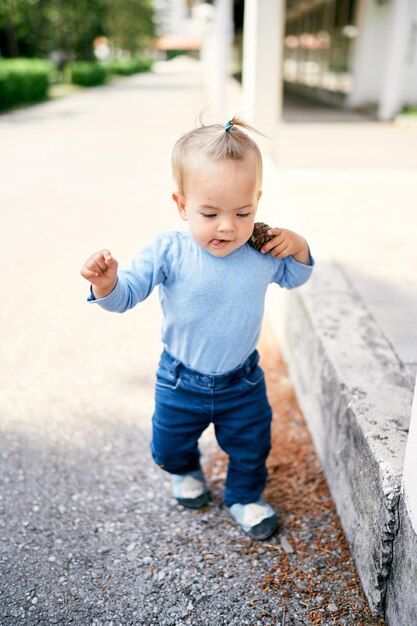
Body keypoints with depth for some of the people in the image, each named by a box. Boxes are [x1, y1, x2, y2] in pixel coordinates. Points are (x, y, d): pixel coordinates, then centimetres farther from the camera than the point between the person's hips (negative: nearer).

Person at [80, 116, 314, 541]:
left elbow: (293, 278, 6)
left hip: (243, 382, 1)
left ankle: (245, 497, 50)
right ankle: (186, 473, 60)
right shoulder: (168, 253, -23)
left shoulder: (263, 254, -14)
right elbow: (127, 294, -20)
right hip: (181, 381, -1)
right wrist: (106, 283, -43)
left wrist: (298, 247, -16)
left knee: (251, 446, 19)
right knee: (169, 444, 23)